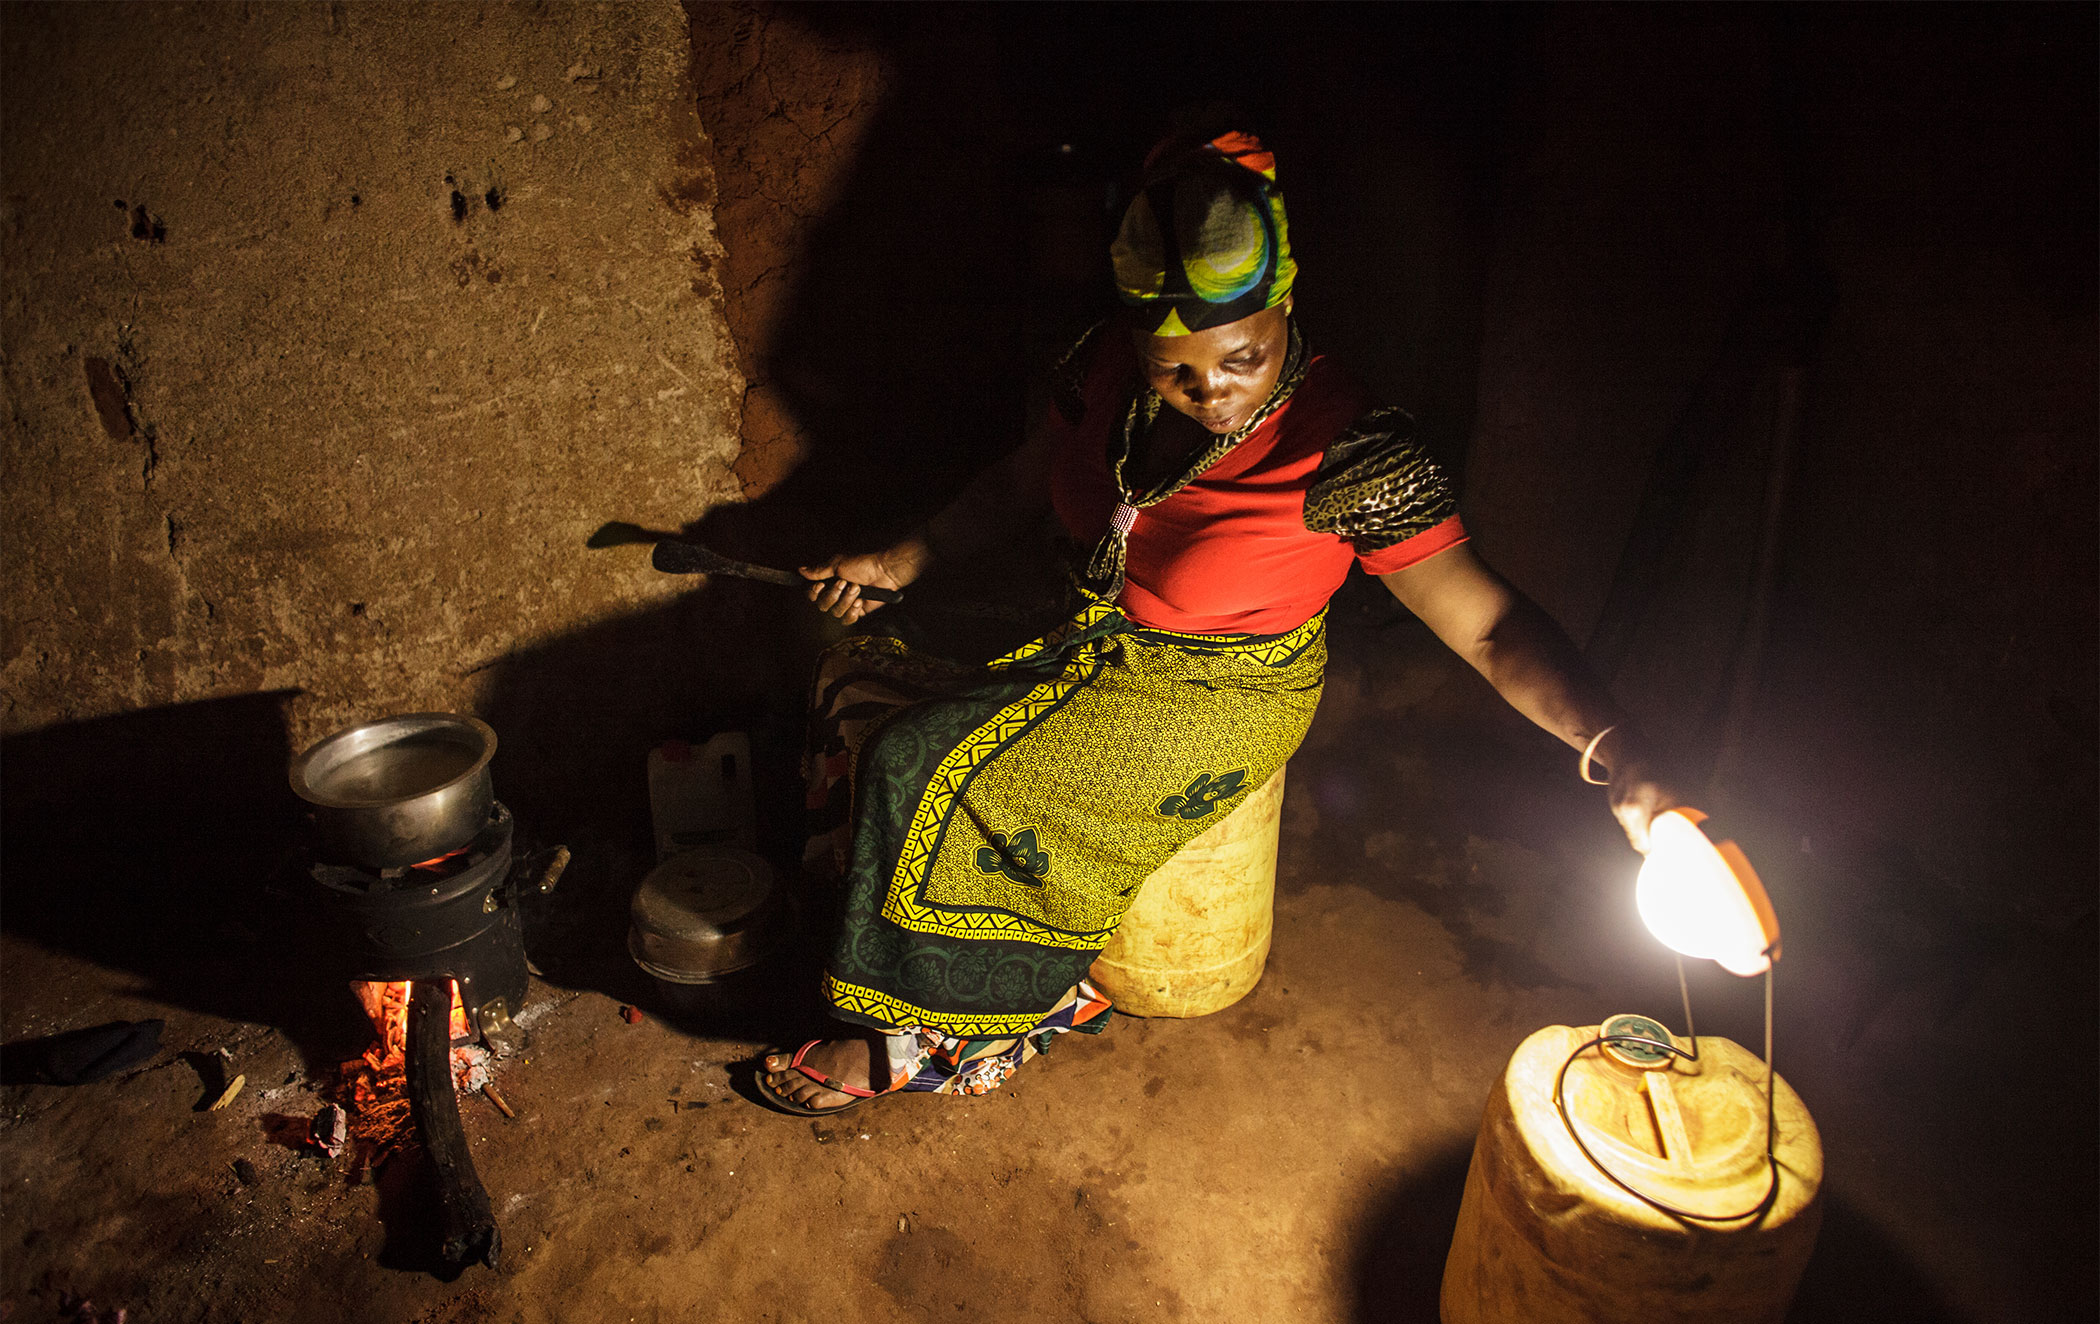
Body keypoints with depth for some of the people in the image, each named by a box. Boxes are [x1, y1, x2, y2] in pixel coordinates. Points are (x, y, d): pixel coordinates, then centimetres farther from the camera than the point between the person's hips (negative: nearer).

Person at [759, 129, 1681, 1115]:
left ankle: (936, 1039, 12)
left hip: (1217, 700, -7)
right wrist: (899, 564, 1)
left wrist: (1619, 753, -39)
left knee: (932, 779, -18)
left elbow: (1488, 626, -26)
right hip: (1089, 646, 7)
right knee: (854, 683, -3)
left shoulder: (1349, 455, -26)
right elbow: (1021, 485, 8)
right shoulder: (1109, 369, -9)